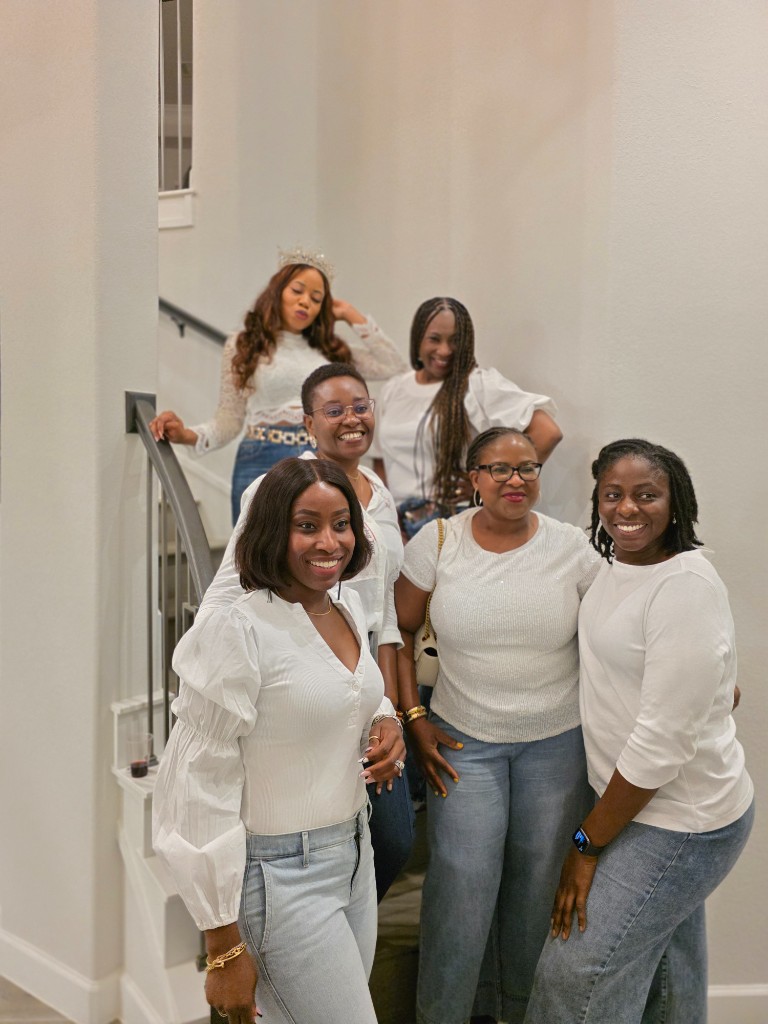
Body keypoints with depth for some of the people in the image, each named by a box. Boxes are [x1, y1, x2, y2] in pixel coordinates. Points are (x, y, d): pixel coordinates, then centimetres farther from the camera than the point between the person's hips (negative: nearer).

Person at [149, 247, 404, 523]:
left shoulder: (330, 350, 15)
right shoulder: (243, 345, 7)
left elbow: (392, 366, 10)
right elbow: (229, 419, 5)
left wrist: (353, 317, 12)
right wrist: (188, 435, -14)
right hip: (264, 465, -2)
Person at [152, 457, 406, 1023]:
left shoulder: (348, 607, 3)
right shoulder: (238, 632, -20)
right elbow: (202, 788, -17)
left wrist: (386, 726, -3)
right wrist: (224, 948, -15)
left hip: (355, 851, 7)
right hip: (281, 874, -7)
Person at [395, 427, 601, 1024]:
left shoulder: (572, 548, -6)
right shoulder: (438, 542, -7)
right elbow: (400, 630, 1)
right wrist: (413, 718, -4)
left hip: (558, 742, 1)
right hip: (463, 739, -1)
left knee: (538, 886, 14)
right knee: (461, 890, -2)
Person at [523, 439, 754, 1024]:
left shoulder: (686, 586, -25)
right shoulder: (615, 565, 1)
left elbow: (663, 740, -25)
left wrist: (588, 844, -15)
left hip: (680, 820, -8)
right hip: (643, 801, 8)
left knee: (577, 970, 2)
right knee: (668, 973, 25)